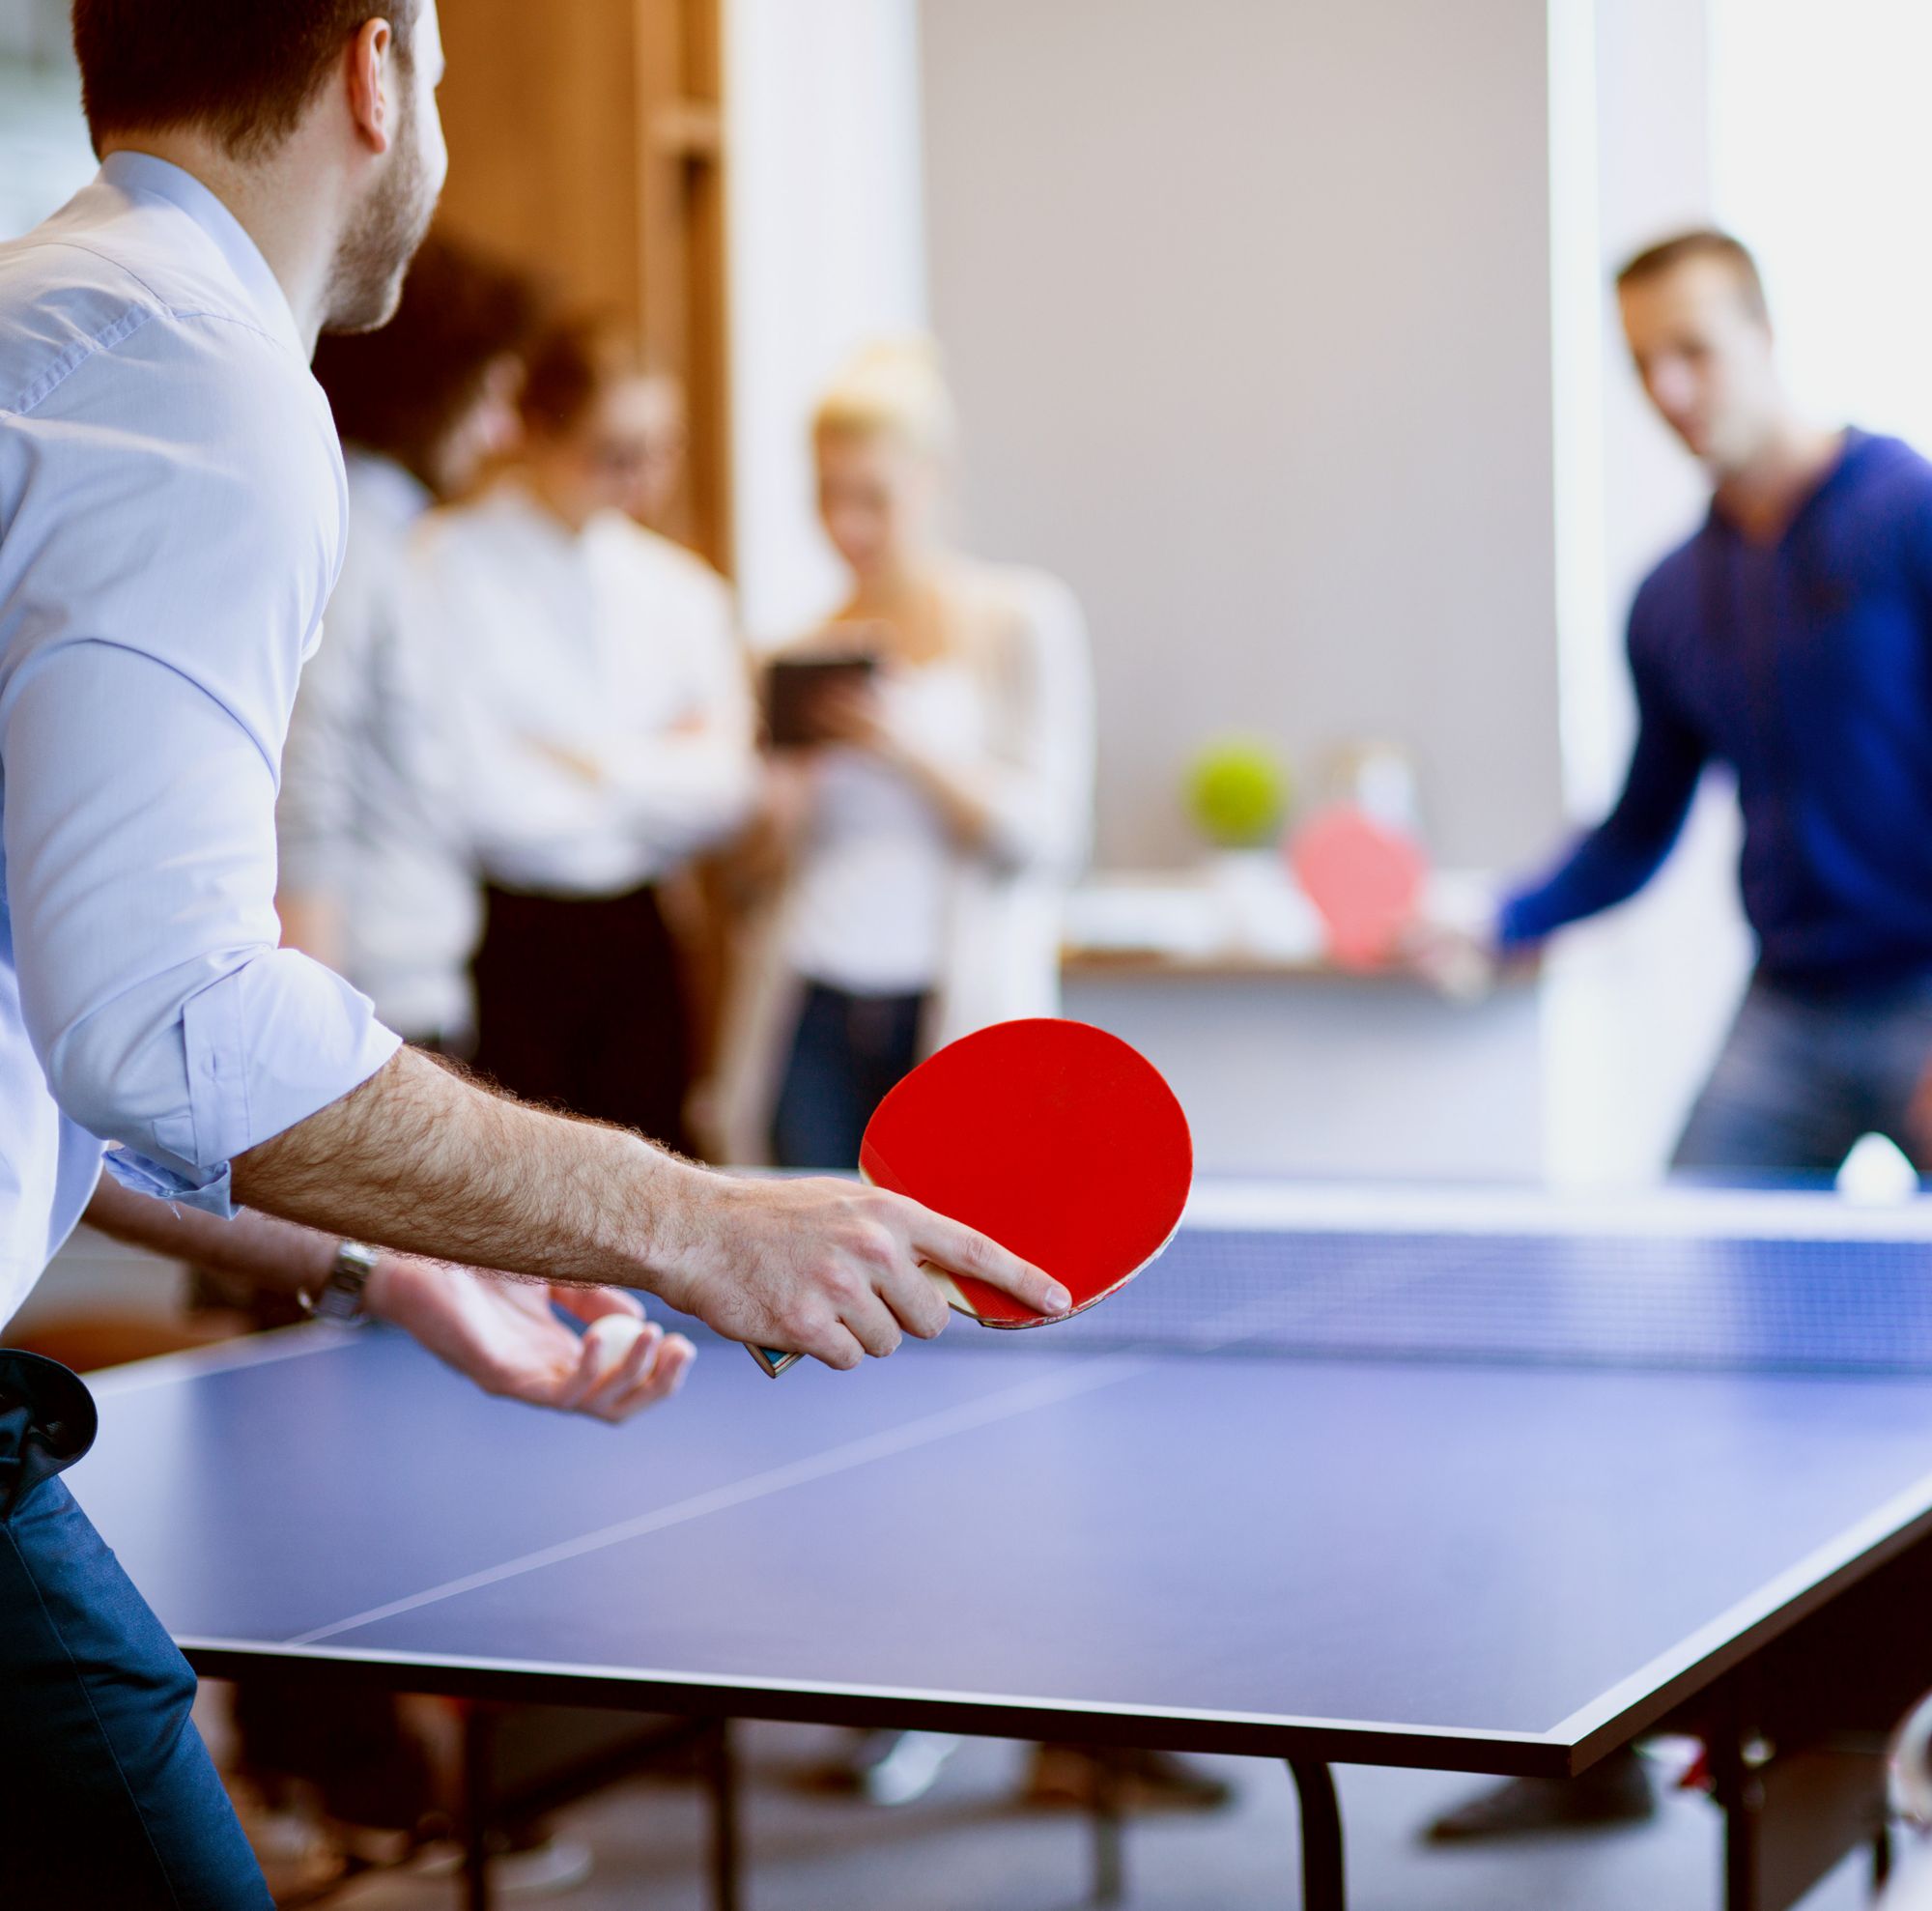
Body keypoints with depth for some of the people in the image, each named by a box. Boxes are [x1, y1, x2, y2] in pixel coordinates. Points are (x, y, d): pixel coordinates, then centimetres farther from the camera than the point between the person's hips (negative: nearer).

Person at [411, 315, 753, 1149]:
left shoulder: (679, 586, 14)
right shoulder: (441, 570, -5)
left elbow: (720, 791, 6)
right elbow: (476, 795, -13)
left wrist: (596, 763, -8)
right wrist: (652, 771, -2)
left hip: (635, 944, 5)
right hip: (503, 946, -5)